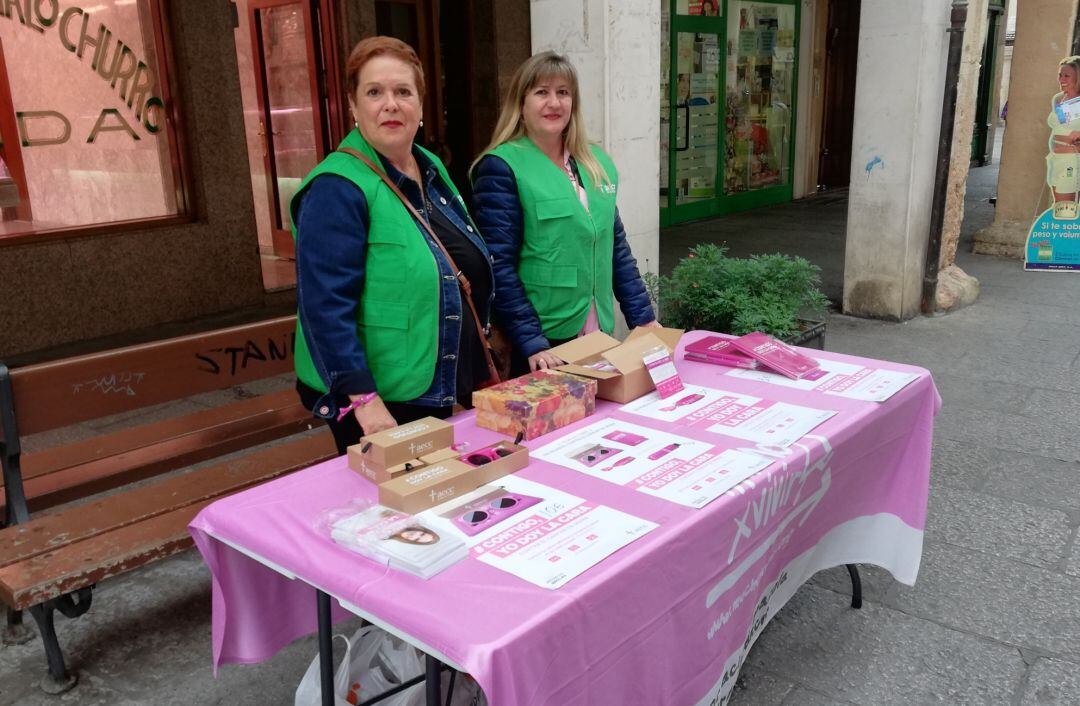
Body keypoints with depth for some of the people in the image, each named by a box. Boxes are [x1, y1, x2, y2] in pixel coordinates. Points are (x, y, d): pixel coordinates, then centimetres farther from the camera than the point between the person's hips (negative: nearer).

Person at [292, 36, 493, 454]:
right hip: (381, 405, -8)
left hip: (440, 390, 8)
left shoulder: (432, 170, 7)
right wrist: (364, 399, -27)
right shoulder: (338, 189, -18)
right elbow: (325, 307, -22)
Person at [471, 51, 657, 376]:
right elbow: (499, 266, -15)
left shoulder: (597, 162, 9)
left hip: (599, 334, 6)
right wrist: (531, 342, -20)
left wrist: (643, 317, 10)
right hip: (542, 344, -6)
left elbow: (616, 246, 15)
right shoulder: (501, 167, -10)